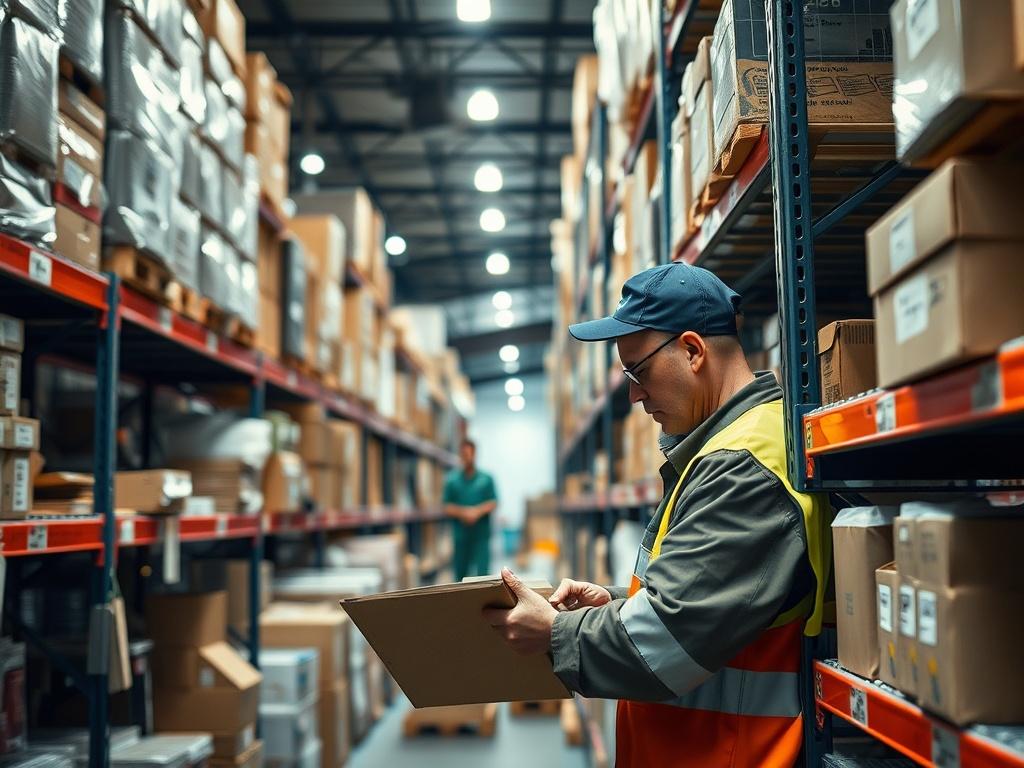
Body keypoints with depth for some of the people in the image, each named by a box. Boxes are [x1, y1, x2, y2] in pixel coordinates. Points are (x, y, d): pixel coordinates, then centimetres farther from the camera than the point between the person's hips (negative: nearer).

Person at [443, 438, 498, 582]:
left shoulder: (486, 479, 6)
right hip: (460, 534, 1)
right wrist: (463, 512, -14)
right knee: (460, 572, 5)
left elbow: (493, 503, 3)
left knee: (482, 572, -8)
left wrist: (478, 511, -14)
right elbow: (447, 507, 4)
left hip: (481, 534, -1)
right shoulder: (452, 479, 7)